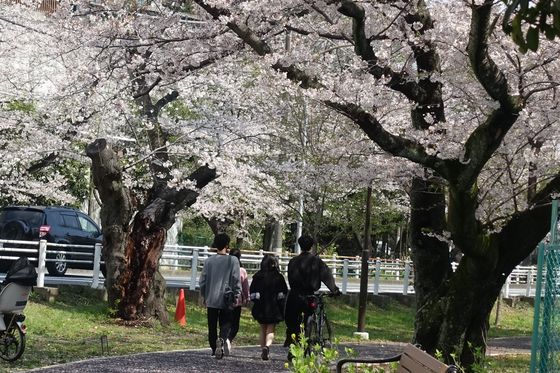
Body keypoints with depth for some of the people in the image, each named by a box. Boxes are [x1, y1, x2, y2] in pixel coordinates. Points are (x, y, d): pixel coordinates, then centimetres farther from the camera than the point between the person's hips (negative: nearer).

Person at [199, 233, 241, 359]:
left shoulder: (209, 261, 1)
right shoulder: (233, 260, -6)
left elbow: (202, 280, 5)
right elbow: (236, 280, -7)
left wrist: (203, 296, 17)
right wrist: (237, 294, 5)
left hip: (211, 299, 2)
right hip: (226, 299, -2)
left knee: (212, 326, 11)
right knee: (226, 323, 5)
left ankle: (214, 349, 14)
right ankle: (222, 339, -23)